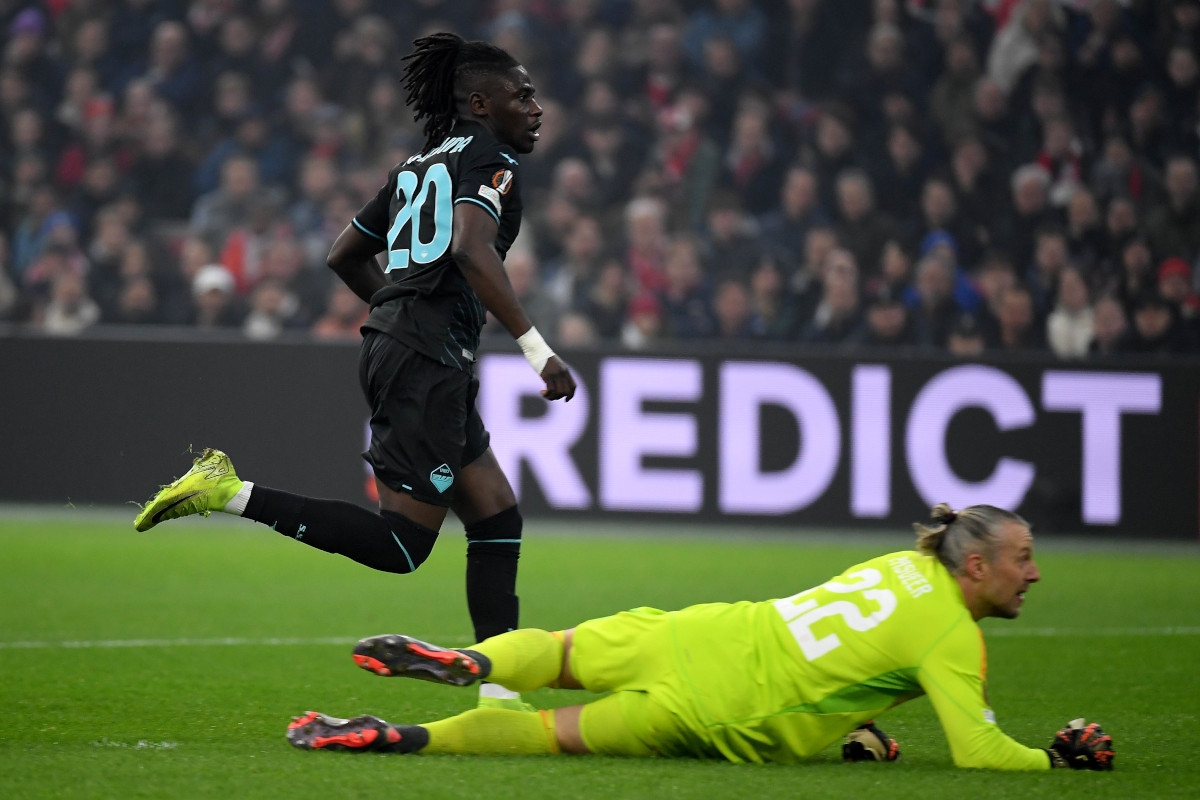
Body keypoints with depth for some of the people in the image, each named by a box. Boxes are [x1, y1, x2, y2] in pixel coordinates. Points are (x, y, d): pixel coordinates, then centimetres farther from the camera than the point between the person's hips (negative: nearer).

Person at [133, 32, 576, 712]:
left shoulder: (418, 166, 23)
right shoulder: (490, 164, -4)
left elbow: (346, 255, 27)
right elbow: (471, 249, -23)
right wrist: (537, 348, -25)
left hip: (392, 346, 10)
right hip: (427, 360, -10)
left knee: (499, 521, 9)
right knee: (400, 545, -11)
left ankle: (499, 690, 5)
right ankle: (231, 494, -12)